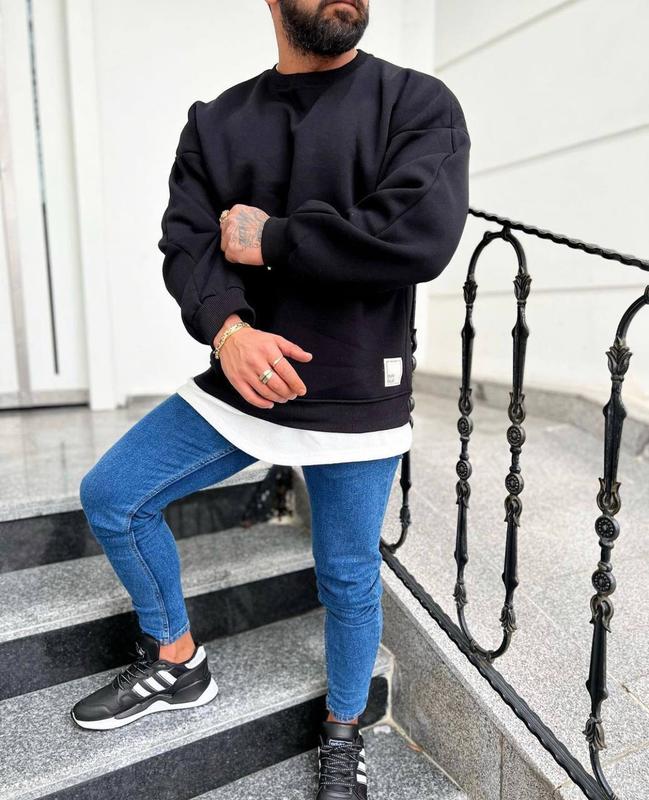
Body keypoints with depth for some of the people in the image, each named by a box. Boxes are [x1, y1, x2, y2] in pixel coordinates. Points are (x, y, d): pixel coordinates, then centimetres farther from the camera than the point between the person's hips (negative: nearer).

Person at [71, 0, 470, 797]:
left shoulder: (418, 102, -3)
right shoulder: (216, 122, 8)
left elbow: (421, 234, -20)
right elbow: (185, 248, -1)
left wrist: (268, 239, -13)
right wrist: (226, 328, -23)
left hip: (356, 398, -3)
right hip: (240, 382, 4)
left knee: (349, 576, 9)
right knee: (110, 496, 4)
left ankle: (343, 732, 40)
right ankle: (176, 662, 29)